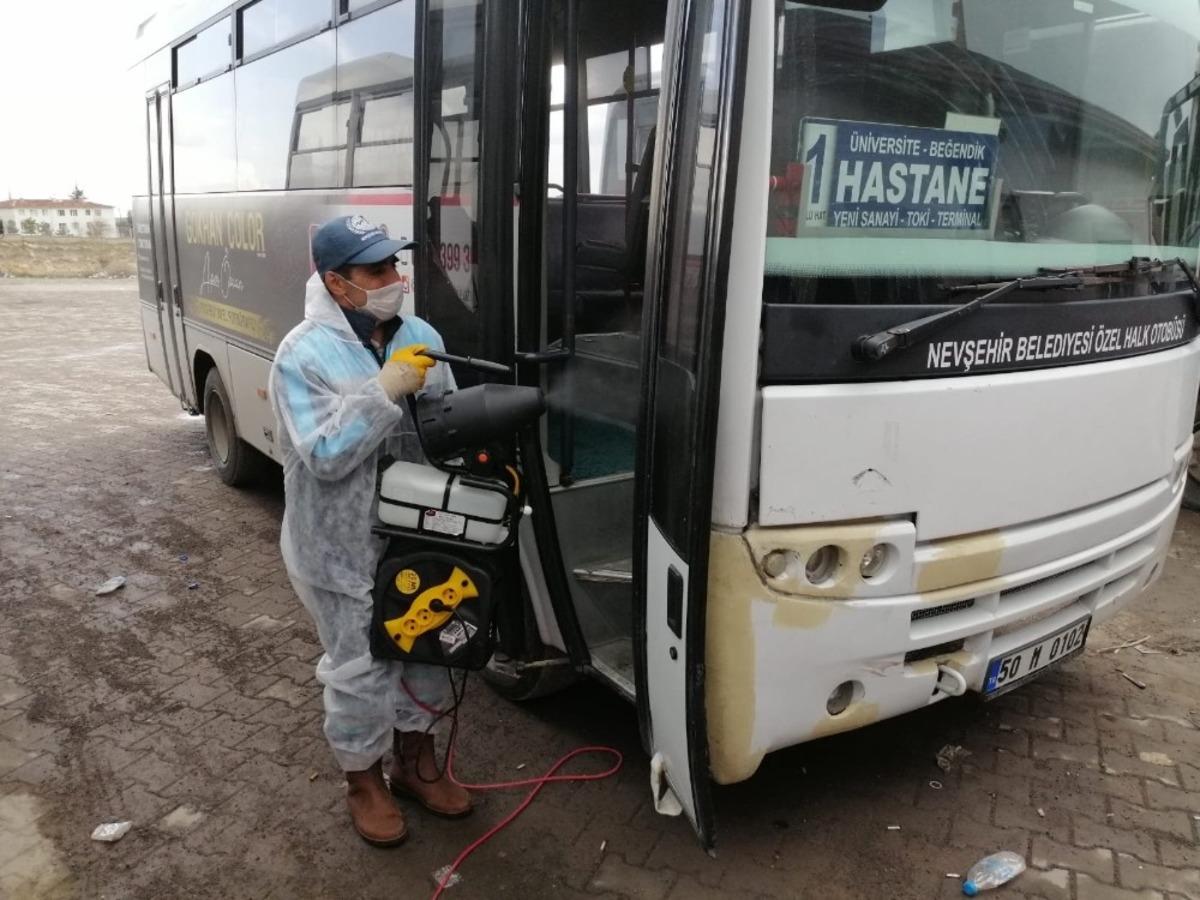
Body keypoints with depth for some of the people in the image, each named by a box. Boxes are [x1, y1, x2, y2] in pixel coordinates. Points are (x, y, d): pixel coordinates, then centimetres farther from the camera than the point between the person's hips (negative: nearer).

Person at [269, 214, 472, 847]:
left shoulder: (421, 337, -1)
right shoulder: (303, 355, -17)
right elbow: (325, 455, -24)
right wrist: (385, 392, -30)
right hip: (340, 550, -5)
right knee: (360, 670, 8)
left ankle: (415, 761, 43)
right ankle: (364, 781, 34)